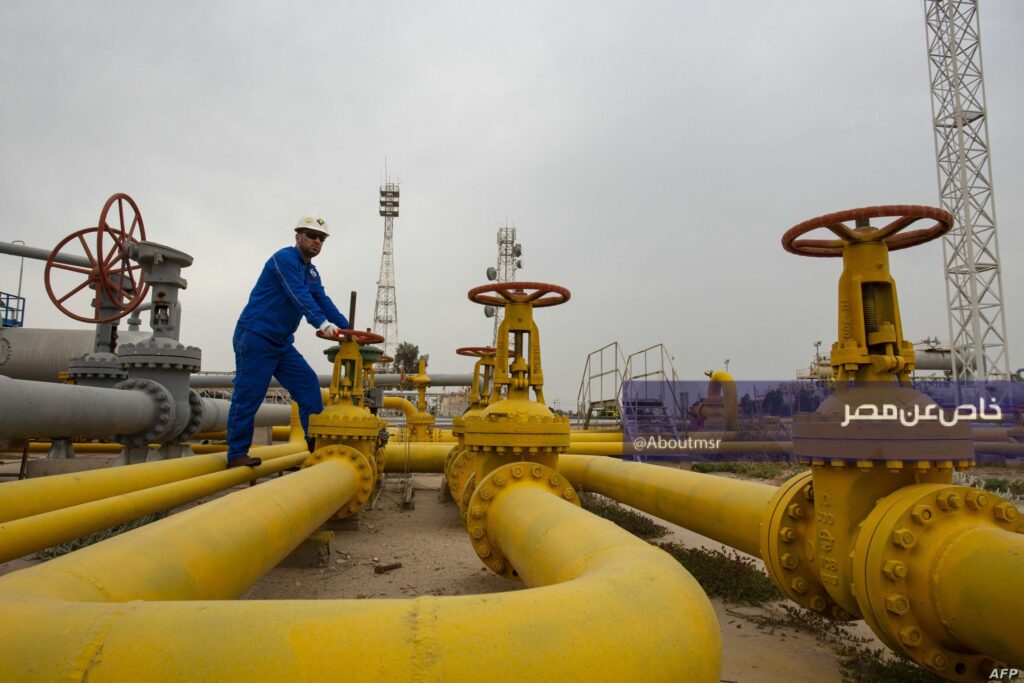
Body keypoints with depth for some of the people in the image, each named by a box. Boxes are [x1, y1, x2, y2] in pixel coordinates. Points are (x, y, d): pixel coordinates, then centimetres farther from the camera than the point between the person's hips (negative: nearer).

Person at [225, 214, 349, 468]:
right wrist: (322, 323, -38)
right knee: (248, 396, -4)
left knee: (308, 385, 2)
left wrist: (349, 330, -5)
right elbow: (299, 295, -26)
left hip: (282, 343, 9)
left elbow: (324, 302, 7)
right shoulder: (285, 258, -12)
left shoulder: (312, 272, 16)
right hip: (255, 338, -9)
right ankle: (237, 455, 7)